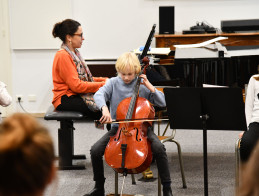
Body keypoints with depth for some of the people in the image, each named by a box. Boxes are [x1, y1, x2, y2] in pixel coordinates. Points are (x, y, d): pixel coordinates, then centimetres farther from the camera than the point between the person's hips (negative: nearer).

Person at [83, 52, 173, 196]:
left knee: (159, 148, -29)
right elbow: (99, 95, -15)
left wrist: (150, 87, -13)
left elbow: (162, 103, -2)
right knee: (95, 150, -17)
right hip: (118, 127, 2)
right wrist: (104, 108, -35)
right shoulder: (113, 83, 3)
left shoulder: (142, 85, 0)